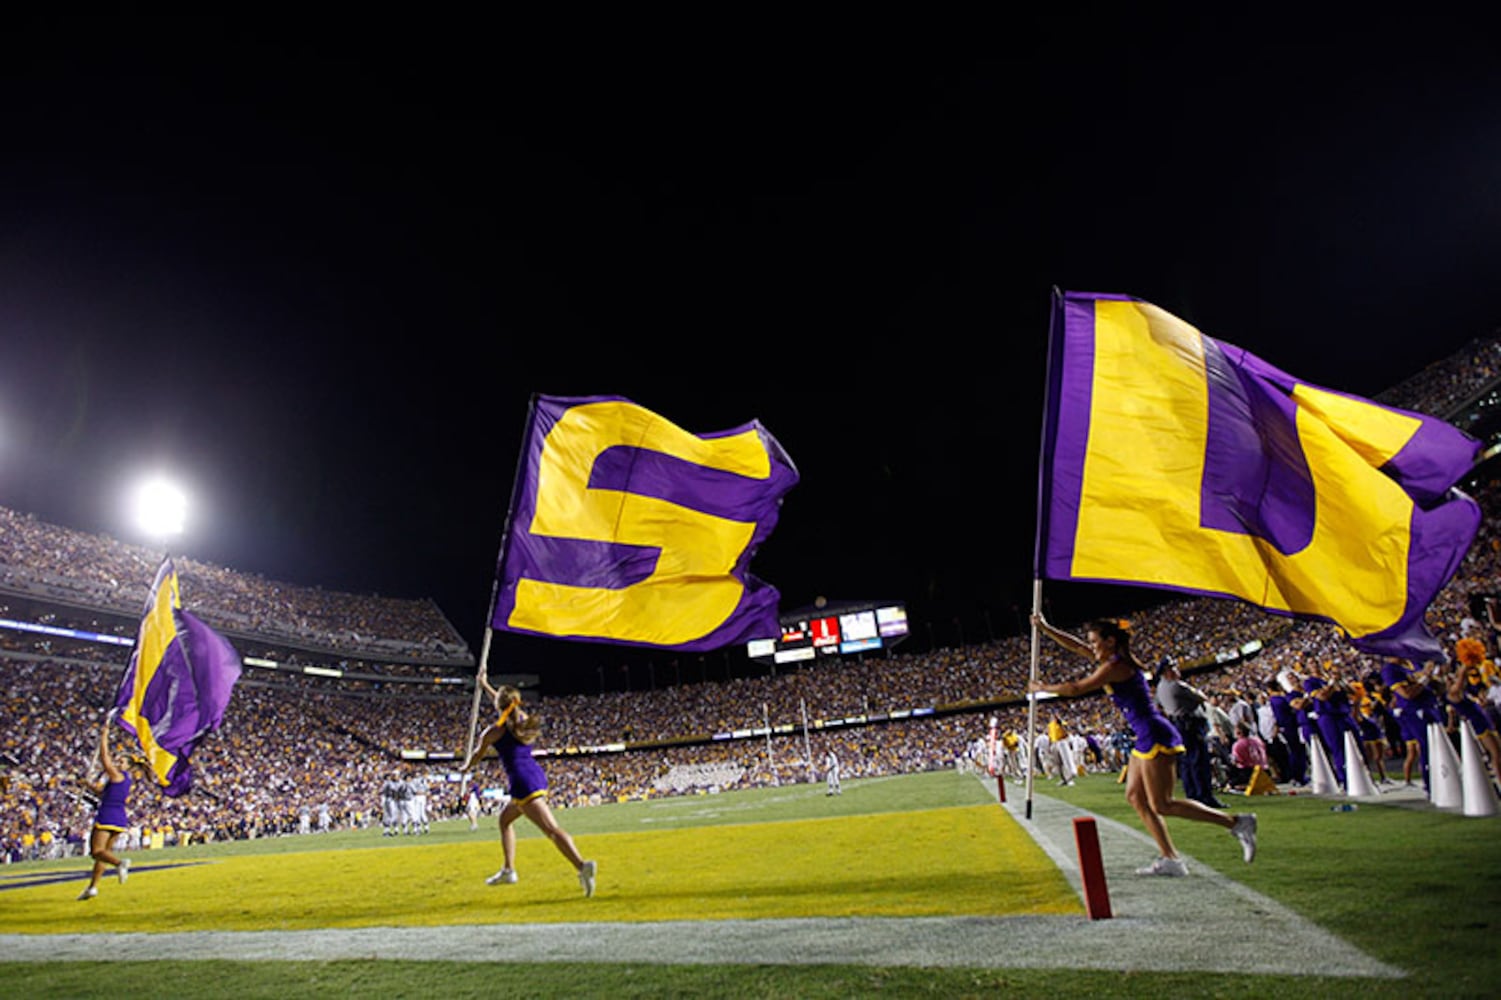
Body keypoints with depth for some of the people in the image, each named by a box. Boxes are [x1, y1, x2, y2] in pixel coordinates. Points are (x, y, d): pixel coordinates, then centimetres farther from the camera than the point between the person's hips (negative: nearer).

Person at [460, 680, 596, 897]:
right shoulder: (522, 718, 12)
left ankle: (582, 866, -29)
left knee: (551, 829, -16)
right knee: (505, 818, 26)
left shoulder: (494, 731, -5)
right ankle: (508, 870, 30)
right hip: (537, 775, 8)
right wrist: (485, 686, 47)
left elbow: (477, 755, 14)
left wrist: (466, 768, 36)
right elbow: (503, 704, 34)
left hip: (523, 782, -8)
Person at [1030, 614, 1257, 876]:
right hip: (1147, 737, 10)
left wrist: (1043, 687, -2)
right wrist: (1045, 628, 19)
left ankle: (1236, 822, -1)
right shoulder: (1113, 659, 12)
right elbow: (1076, 646, 20)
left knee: (1161, 805, -6)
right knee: (1135, 797, 10)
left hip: (1155, 736, -10)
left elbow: (1076, 688, -15)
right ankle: (1169, 859, 11)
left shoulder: (1115, 666, -15)